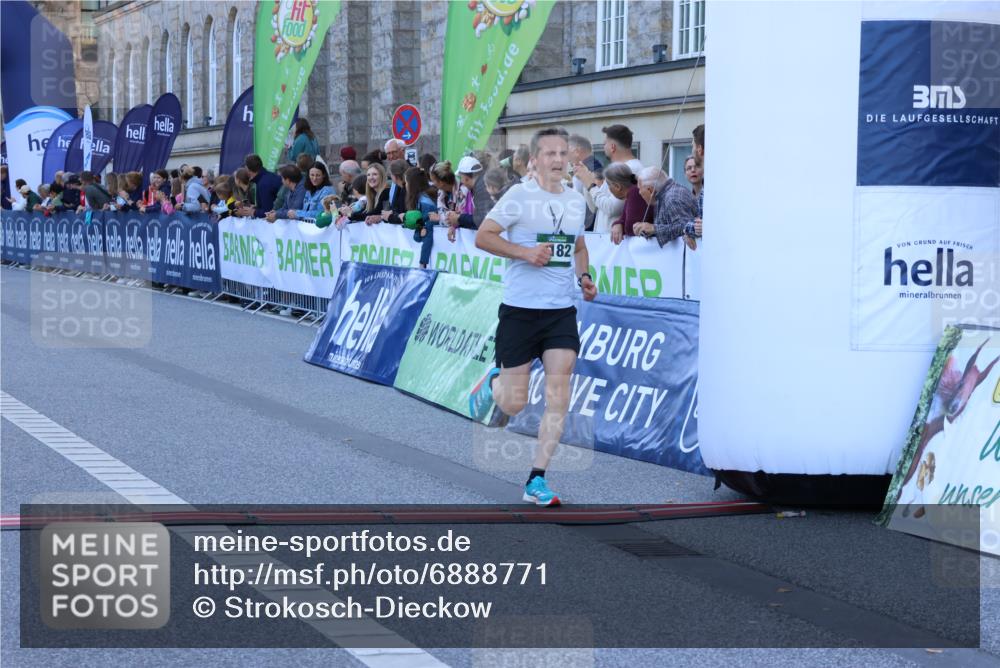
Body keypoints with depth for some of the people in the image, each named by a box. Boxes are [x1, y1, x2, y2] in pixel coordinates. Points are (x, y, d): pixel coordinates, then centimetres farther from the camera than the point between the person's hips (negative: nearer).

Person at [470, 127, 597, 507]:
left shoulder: (576, 201, 11)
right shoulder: (519, 196, -7)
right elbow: (483, 237, -8)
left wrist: (583, 277, 7)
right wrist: (526, 252, -19)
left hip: (561, 310, 4)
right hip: (520, 308, -4)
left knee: (558, 393, -9)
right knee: (514, 404, 0)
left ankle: (536, 482, -3)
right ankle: (493, 382, 38)